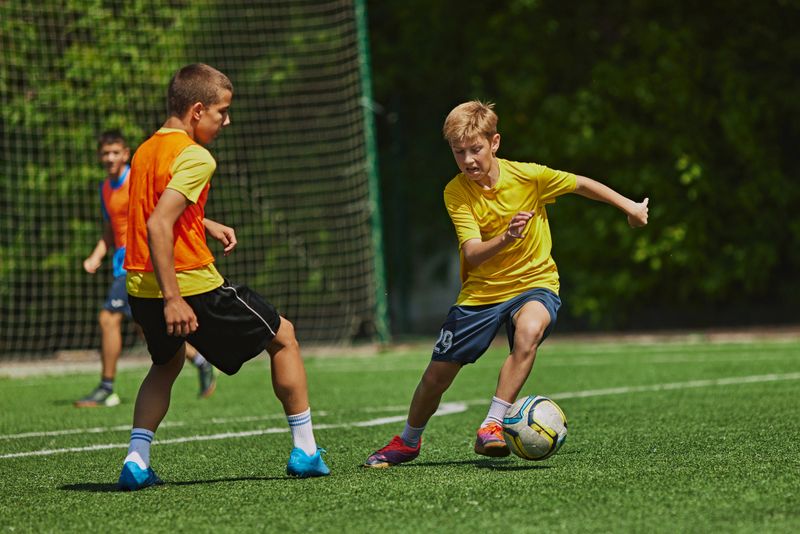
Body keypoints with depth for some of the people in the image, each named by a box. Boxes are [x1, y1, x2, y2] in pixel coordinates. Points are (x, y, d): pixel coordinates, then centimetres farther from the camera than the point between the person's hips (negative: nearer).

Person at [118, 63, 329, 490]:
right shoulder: (195, 157, -15)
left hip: (141, 289, 8)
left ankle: (137, 459, 13)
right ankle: (305, 451, 14)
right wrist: (173, 298, -28)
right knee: (282, 336, 12)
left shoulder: (145, 151, 11)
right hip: (192, 286, -8)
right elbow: (158, 225, -27)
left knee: (167, 363, 32)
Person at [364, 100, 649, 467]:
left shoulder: (527, 176, -14)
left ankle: (491, 427, -32)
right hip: (481, 291, 2)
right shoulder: (456, 193, -13)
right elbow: (473, 255, -23)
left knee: (529, 329, -37)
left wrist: (630, 206, 10)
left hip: (534, 283, -1)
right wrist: (506, 238, -43)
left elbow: (582, 185, 4)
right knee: (437, 374, 3)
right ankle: (407, 443, 32)